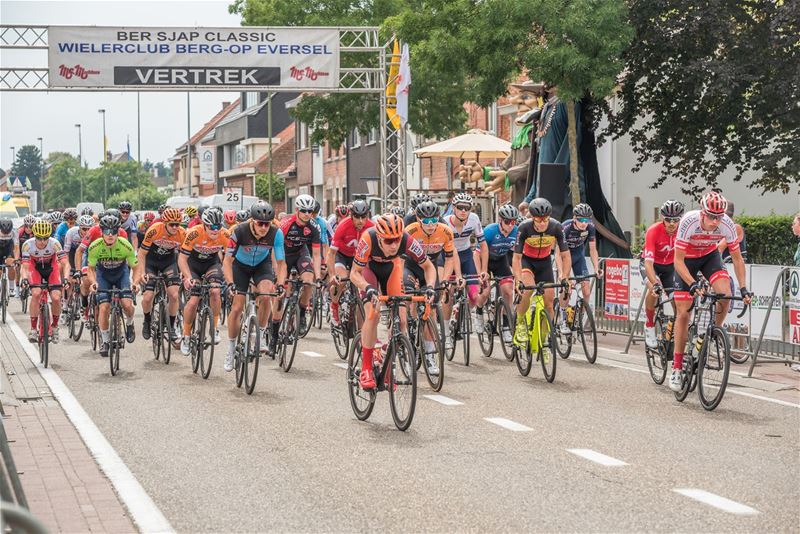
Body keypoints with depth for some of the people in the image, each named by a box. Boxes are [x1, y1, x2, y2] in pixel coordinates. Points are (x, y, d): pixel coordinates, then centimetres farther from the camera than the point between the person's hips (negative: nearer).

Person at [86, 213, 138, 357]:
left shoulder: (125, 245, -29)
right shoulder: (95, 246, -27)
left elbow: (134, 267, -16)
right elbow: (91, 268, -13)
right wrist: (93, 282, -32)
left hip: (121, 273, 0)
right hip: (103, 275, 0)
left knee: (127, 304, -20)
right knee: (104, 308, -13)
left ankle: (129, 324, 14)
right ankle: (104, 340, 7)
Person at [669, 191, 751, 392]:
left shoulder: (727, 225, -28)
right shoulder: (689, 222, -36)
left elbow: (737, 258, -15)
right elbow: (678, 261, -31)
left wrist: (743, 288, -22)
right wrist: (693, 284, -43)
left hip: (709, 255, 2)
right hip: (686, 259, -2)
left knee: (725, 294, -26)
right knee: (683, 314, -5)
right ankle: (677, 368, 2)